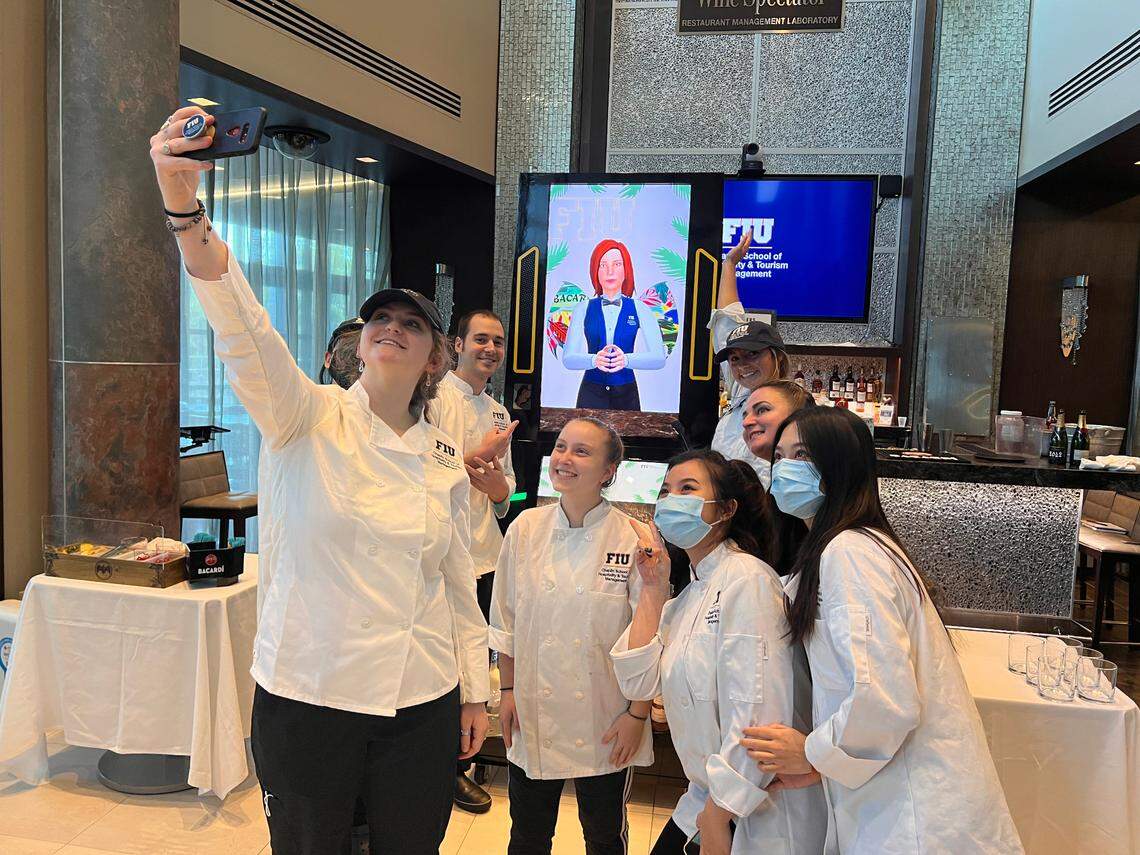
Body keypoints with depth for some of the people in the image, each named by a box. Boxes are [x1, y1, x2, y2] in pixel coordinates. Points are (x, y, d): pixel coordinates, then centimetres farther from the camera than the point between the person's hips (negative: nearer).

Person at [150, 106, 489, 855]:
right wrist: (185, 210, -40)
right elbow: (246, 332, -26)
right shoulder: (308, 418, -7)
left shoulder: (444, 460, 3)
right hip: (308, 696, -2)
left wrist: (477, 691, 11)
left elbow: (459, 583, 8)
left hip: (423, 704, 3)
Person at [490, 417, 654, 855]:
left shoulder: (633, 540, -14)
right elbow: (506, 621, 5)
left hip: (605, 725, -2)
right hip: (533, 719, 3)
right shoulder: (526, 529, -4)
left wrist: (637, 713, -7)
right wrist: (508, 690, 6)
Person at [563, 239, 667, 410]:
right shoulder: (583, 309, 2)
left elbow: (659, 358, -7)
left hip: (626, 394, 0)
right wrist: (595, 360, -25)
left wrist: (626, 359, -25)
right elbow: (568, 359, -4)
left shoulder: (640, 310, 0)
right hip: (591, 393, 0)